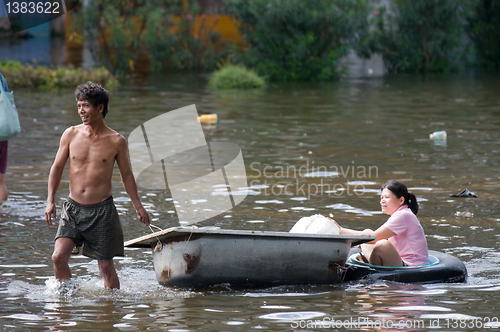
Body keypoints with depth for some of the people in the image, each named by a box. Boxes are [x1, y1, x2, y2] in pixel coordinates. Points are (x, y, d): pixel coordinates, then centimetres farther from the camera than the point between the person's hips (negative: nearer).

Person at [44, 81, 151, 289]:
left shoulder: (116, 141, -3)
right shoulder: (71, 135, 1)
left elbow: (126, 174, 9)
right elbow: (57, 167, 9)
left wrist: (138, 206, 7)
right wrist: (50, 200, -1)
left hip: (102, 211, -2)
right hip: (73, 209, 2)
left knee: (106, 266, 1)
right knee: (58, 257, -13)